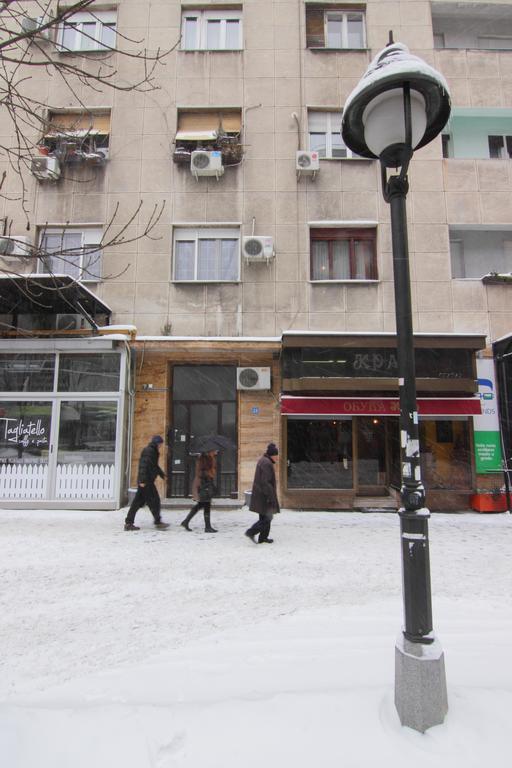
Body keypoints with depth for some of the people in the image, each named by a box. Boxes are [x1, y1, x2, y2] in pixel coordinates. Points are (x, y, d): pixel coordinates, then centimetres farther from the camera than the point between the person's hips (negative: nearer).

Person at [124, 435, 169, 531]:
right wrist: (143, 480, -25)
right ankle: (158, 522, 7)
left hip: (145, 481, 10)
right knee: (154, 501, -1)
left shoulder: (152, 451, 18)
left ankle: (128, 523, 13)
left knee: (138, 502, 10)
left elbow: (154, 466, 30)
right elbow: (144, 466, -22)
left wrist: (162, 475, 34)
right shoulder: (149, 451, -13)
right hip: (146, 482, -10)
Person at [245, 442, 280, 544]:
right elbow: (265, 482, -24)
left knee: (264, 517, 15)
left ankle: (263, 538, 20)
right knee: (267, 517, -3)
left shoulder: (262, 460, 12)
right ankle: (251, 532, -6)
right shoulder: (267, 463, -19)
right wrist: (270, 496, -20)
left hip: (259, 493, 10)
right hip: (264, 495, -10)